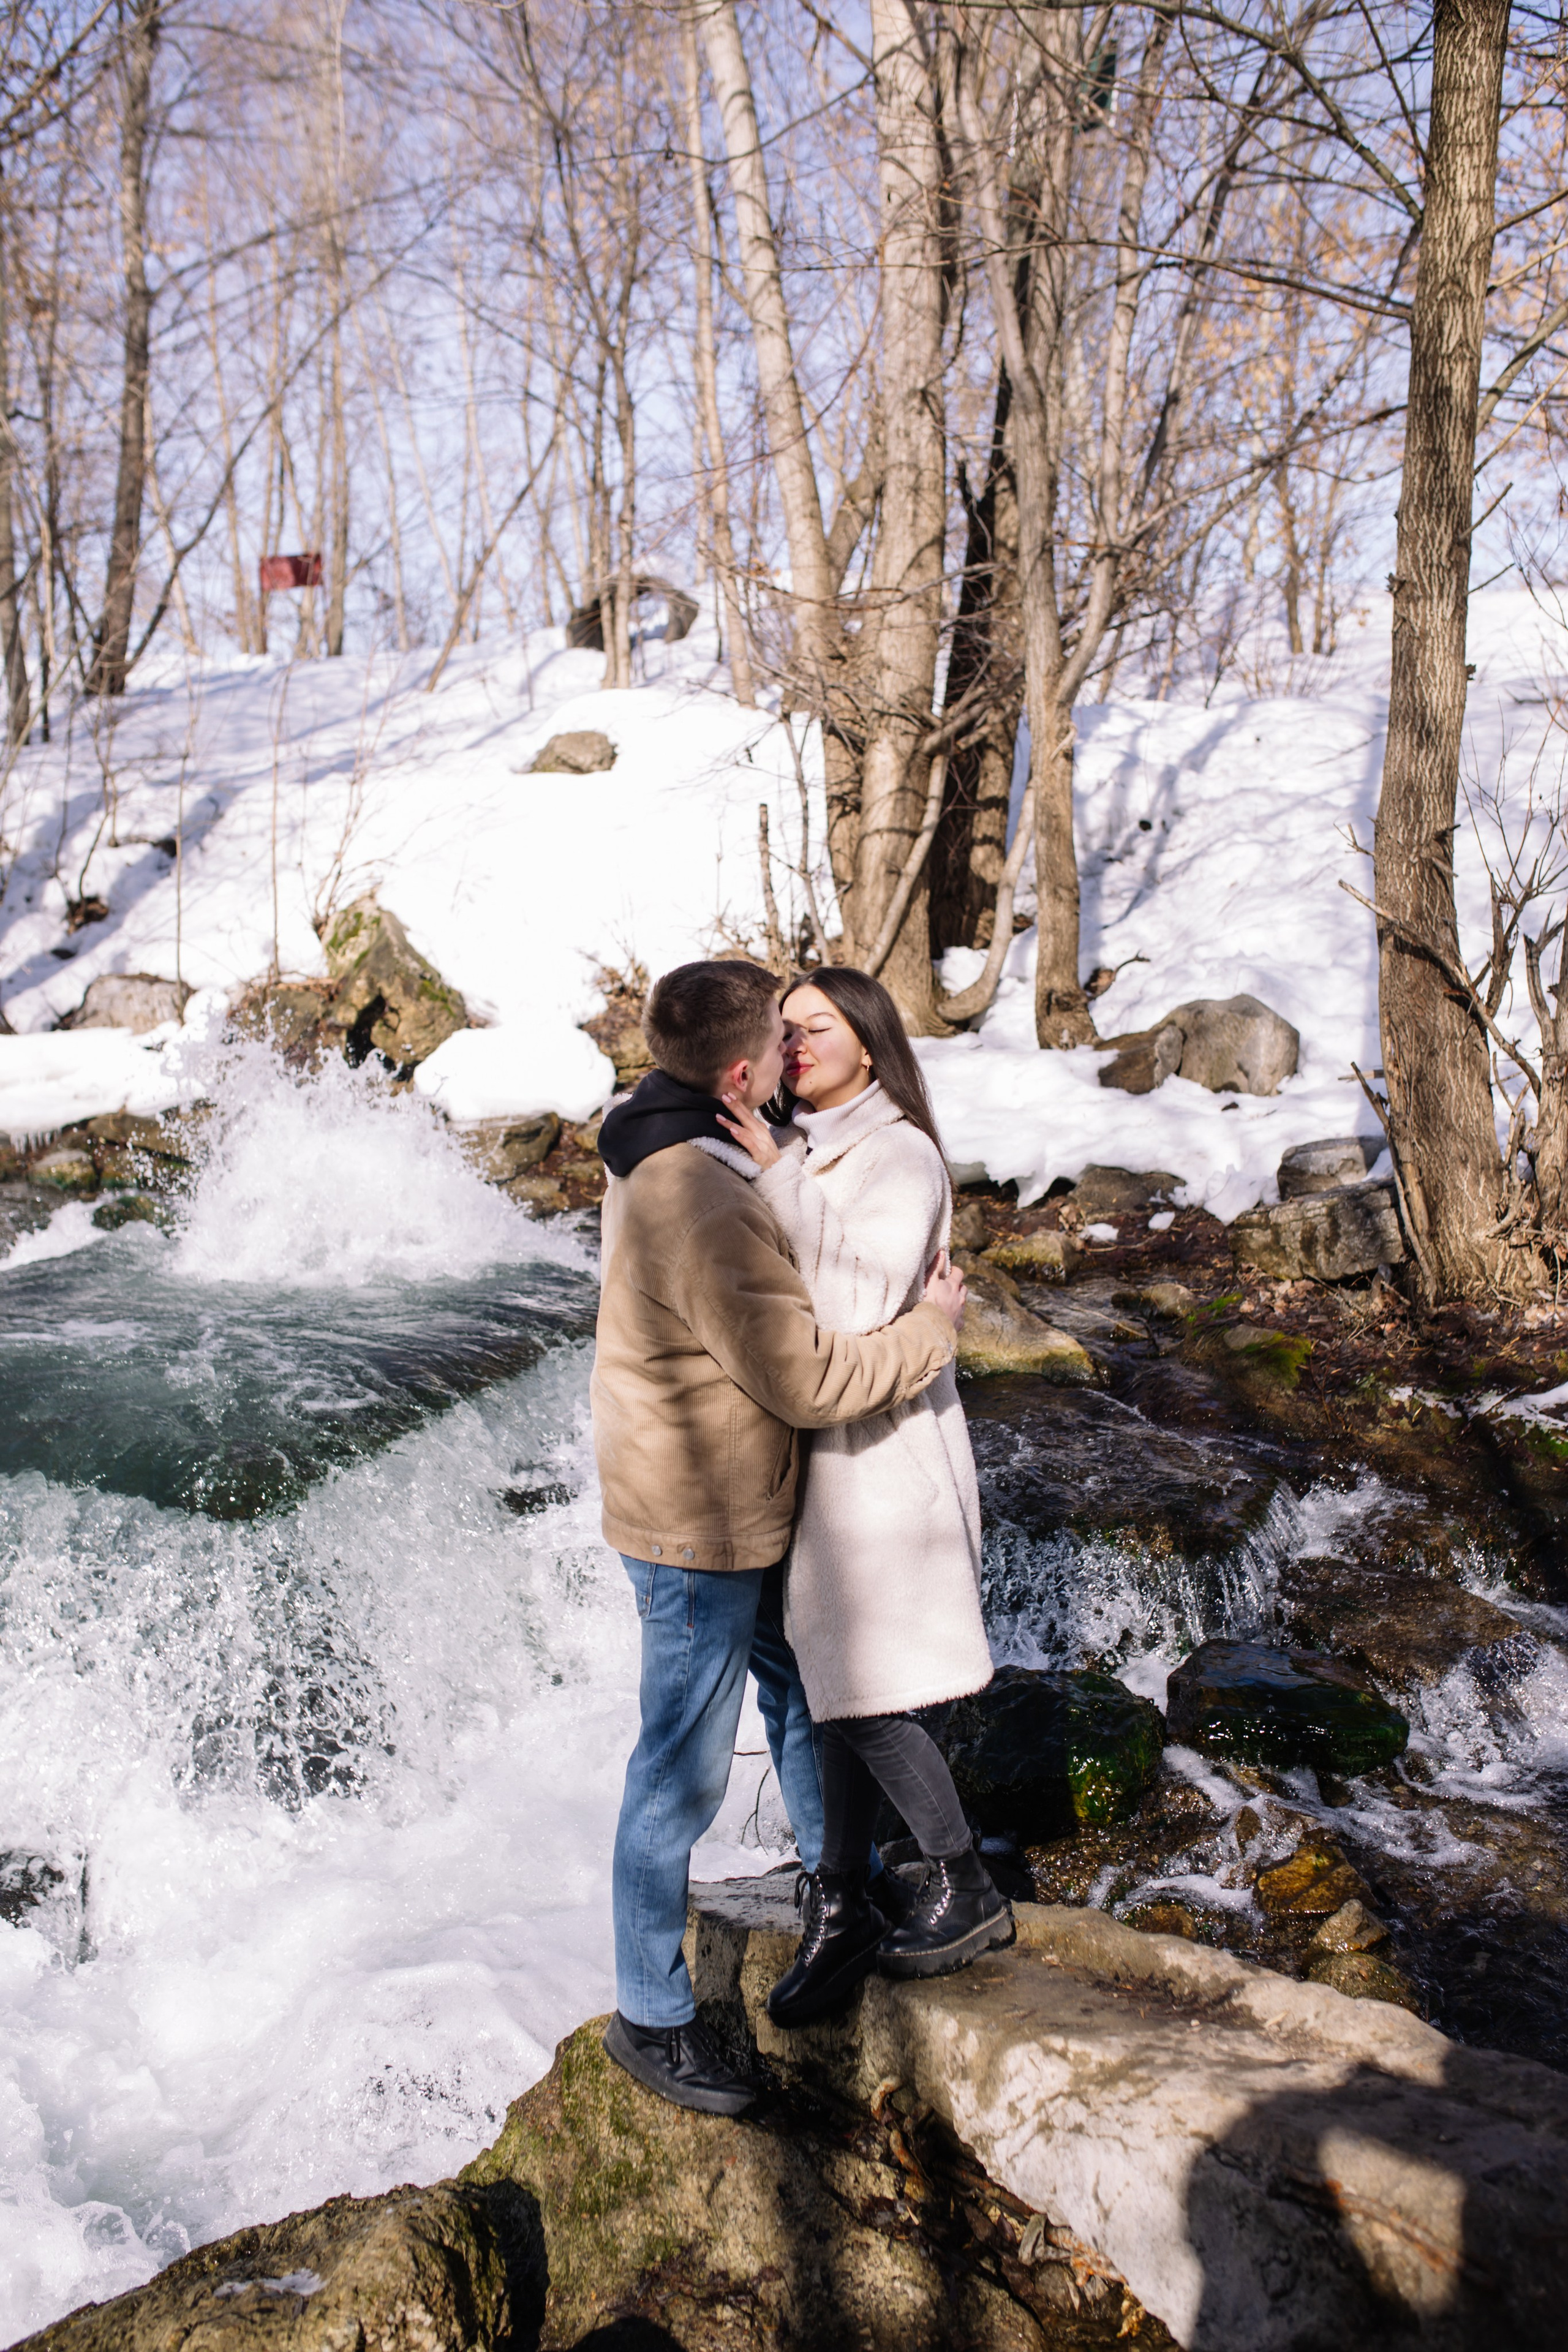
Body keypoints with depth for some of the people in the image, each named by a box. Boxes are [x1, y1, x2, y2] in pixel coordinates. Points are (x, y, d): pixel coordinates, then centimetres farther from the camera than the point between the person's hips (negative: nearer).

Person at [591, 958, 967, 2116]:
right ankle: (651, 2016, 22)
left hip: (742, 1507, 10)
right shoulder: (706, 1210, -32)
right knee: (685, 1772, 4)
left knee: (804, 1690, 27)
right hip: (697, 1526, -10)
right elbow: (811, 1382, -28)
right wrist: (930, 1328, -15)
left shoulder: (666, 1153, 2)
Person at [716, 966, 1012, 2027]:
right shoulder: (806, 1151, 10)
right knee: (839, 1681, 12)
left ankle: (968, 1893, 19)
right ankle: (842, 1912, 22)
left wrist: (779, 1174, -25)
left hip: (878, 1451, -8)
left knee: (862, 1695, -1)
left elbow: (859, 1303, -27)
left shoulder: (901, 1156, -15)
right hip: (820, 1443, 8)